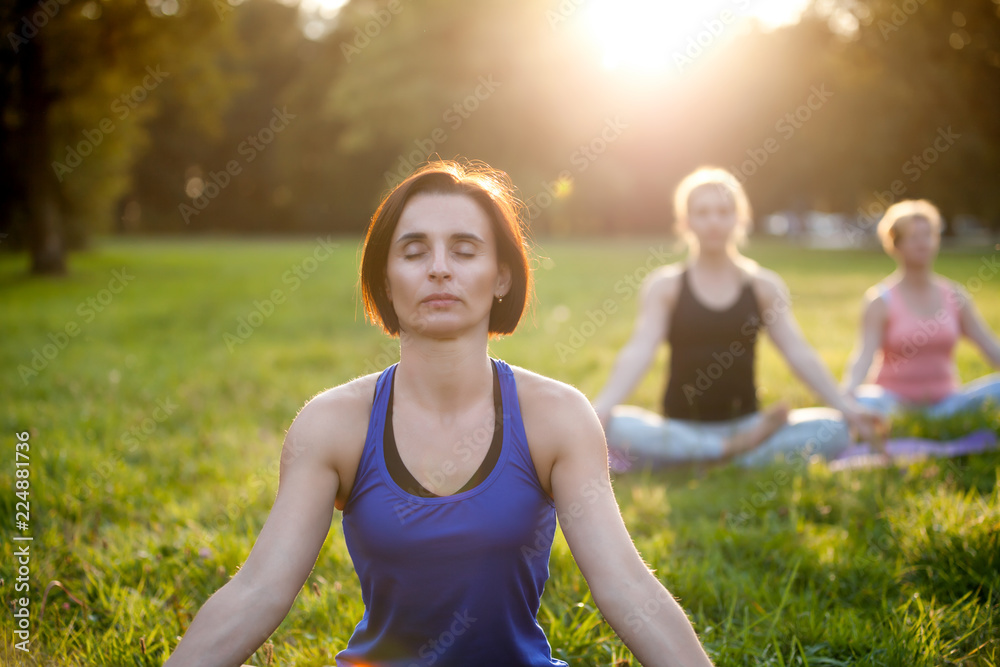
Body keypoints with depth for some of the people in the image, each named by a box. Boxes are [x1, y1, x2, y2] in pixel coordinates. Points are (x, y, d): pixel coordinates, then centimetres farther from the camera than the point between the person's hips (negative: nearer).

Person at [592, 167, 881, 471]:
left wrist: (844, 406, -14)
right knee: (616, 428, -33)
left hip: (745, 421, 3)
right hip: (680, 429, -2)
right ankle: (733, 448, -23)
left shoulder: (763, 285, 8)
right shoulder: (665, 285, 2)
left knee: (834, 429, -23)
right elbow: (638, 352, -11)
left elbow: (798, 352, 0)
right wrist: (598, 410, -27)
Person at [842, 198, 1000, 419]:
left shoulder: (955, 296, 9)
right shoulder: (881, 300, -4)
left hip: (944, 401, 5)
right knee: (864, 400, -38)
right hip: (895, 403, -5)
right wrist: (844, 396, -35)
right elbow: (863, 355, -16)